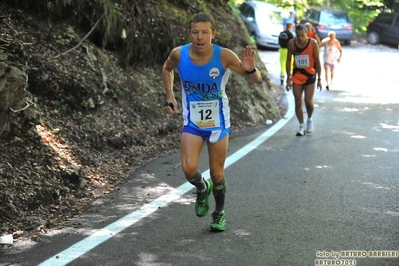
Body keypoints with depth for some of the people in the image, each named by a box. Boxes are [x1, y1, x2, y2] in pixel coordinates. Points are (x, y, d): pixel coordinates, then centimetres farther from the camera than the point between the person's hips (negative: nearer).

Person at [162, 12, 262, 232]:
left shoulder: (224, 56, -20)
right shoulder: (179, 54, -14)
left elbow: (256, 80, -13)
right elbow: (167, 68, 11)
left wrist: (250, 69, -36)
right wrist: (170, 96, 1)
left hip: (218, 122, -1)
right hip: (192, 122, 1)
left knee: (217, 173, 7)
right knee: (188, 168, -17)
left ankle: (220, 213, 34)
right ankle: (202, 189, 20)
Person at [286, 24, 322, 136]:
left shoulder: (313, 43, -14)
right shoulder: (291, 43, -9)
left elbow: (317, 61, -7)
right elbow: (288, 61, 0)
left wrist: (319, 79, -6)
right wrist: (288, 78, -2)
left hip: (310, 75, -2)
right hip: (297, 75, 2)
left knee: (308, 101, -4)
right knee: (298, 102, -1)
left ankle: (310, 119, 25)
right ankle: (301, 125, 10)